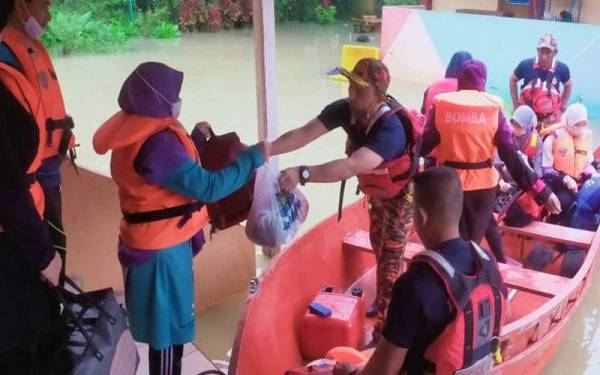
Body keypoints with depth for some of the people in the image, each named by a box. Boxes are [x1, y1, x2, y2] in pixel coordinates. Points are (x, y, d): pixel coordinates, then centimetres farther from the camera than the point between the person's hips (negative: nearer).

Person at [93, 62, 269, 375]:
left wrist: (196, 137, 10)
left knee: (168, 322, 25)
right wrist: (254, 156, -17)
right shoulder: (157, 142, -26)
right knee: (168, 328, 7)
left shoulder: (137, 131, 5)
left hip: (154, 241, 10)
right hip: (161, 249, -10)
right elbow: (208, 187, -25)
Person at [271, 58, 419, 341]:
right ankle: (382, 302, 48)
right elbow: (304, 133, -29)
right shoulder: (345, 109, -22)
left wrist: (302, 173, -65)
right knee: (378, 248, 24)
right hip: (376, 192, 7)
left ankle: (383, 333, 10)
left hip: (401, 196, -7)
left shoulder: (390, 128, -42)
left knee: (390, 261, -2)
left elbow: (350, 167, -55)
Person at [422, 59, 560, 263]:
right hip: (482, 185, 0)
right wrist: (541, 190, -5)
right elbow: (510, 155, -9)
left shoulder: (441, 105, -6)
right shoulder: (493, 108, -6)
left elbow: (425, 145, -2)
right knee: (473, 240, 19)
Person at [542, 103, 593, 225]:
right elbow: (546, 169, -9)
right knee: (565, 201, -34)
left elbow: (588, 163, 20)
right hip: (557, 183, -5)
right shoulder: (554, 138, -10)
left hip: (577, 183, 5)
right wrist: (565, 179, -21)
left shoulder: (586, 136, 6)